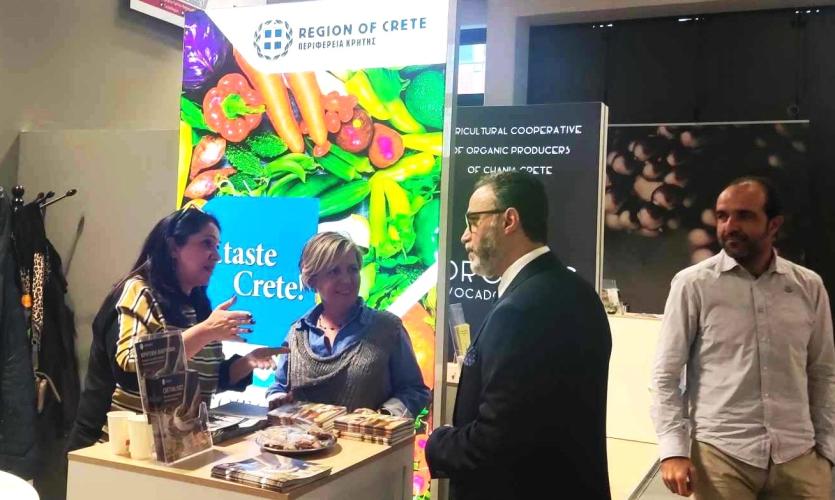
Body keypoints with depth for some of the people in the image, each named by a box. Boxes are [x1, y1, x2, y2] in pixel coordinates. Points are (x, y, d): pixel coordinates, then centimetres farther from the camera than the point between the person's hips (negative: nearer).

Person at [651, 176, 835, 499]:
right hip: (721, 454, -3)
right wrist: (674, 450, -11)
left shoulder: (809, 286, 4)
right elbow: (666, 375, -5)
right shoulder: (693, 284, -6)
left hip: (798, 456, 3)